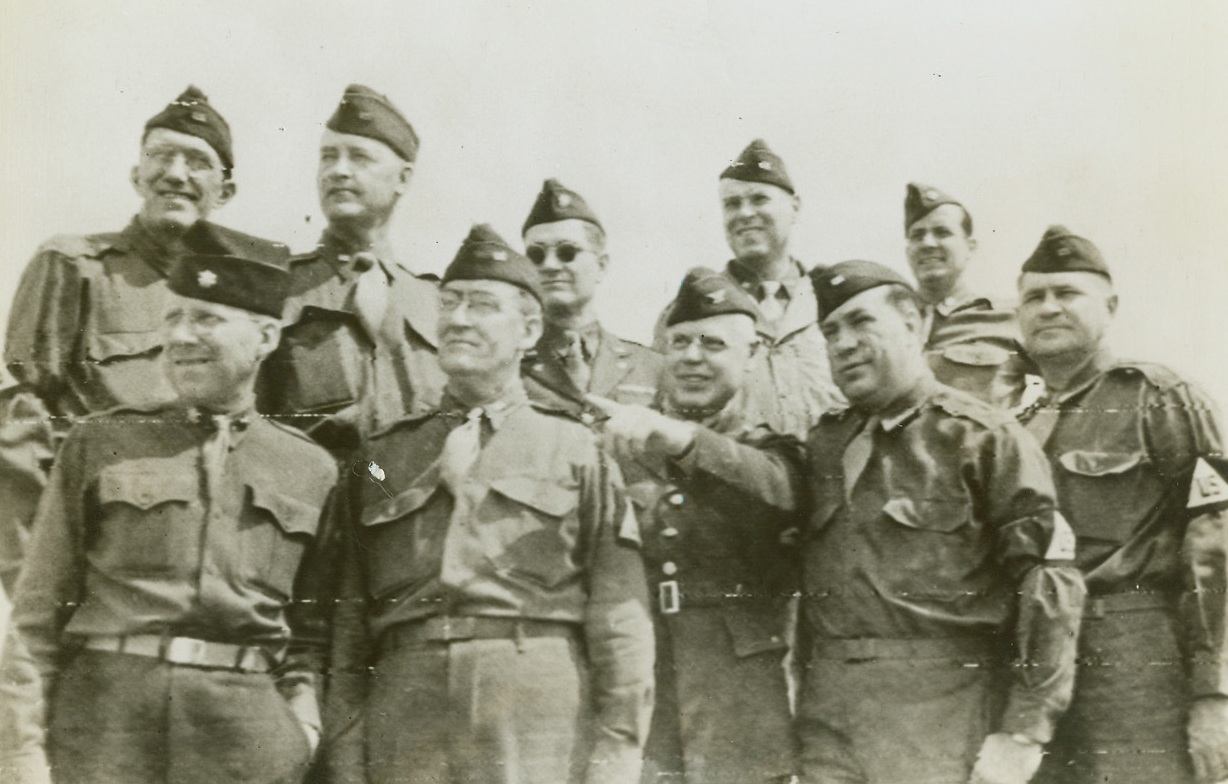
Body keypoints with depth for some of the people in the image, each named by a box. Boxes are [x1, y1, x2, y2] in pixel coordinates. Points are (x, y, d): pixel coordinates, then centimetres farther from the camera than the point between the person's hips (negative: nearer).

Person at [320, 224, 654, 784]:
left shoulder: (576, 451, 8)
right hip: (405, 730, 2)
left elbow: (621, 622, 2)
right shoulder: (382, 458, 16)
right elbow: (348, 633, 11)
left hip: (542, 730, -2)